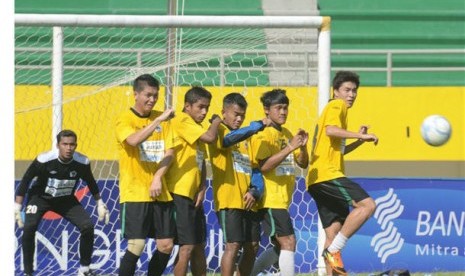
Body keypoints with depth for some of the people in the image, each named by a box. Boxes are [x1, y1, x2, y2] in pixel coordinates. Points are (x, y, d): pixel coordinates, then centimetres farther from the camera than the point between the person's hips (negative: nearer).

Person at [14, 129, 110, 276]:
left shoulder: (82, 162, -18)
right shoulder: (44, 160, -28)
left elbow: (91, 183, 3)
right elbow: (25, 181, -16)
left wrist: (100, 204, 8)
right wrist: (17, 207, -18)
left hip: (66, 200, 3)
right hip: (40, 198, -3)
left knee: (87, 226, -13)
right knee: (29, 228, -26)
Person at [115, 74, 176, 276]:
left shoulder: (162, 119, 10)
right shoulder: (125, 119, -5)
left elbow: (168, 152, 4)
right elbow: (133, 140, -25)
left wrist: (158, 178, -11)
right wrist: (158, 120, -30)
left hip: (161, 193, 5)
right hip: (134, 193, -5)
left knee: (166, 245, 5)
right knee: (136, 245, -13)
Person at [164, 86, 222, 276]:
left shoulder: (197, 128, 17)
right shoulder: (182, 122, -11)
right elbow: (210, 137, -24)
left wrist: (202, 188, 2)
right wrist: (216, 122, -4)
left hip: (194, 195, 9)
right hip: (180, 194, -9)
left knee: (199, 246, 13)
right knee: (187, 246, -10)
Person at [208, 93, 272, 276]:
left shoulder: (245, 138, 20)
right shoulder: (219, 131, -2)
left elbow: (254, 168, 18)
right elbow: (229, 139, -26)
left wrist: (254, 192, -1)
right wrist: (259, 125, -30)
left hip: (247, 202, 8)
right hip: (228, 200, -8)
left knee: (252, 246, 8)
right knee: (233, 245, -13)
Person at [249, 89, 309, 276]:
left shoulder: (287, 134, 15)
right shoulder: (262, 135, -11)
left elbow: (303, 164, 15)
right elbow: (264, 165, -23)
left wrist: (302, 146, -5)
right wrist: (290, 148, -26)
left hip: (283, 198, 9)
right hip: (270, 199, -9)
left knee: (280, 247, 14)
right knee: (288, 242, -13)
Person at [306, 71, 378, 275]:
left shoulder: (335, 108, 29)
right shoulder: (337, 105, -1)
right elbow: (331, 130, -21)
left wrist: (359, 141, 22)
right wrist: (361, 135, -19)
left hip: (318, 181, 10)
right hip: (327, 174, -10)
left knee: (333, 233, 8)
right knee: (367, 205, -20)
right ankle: (334, 250, -21)